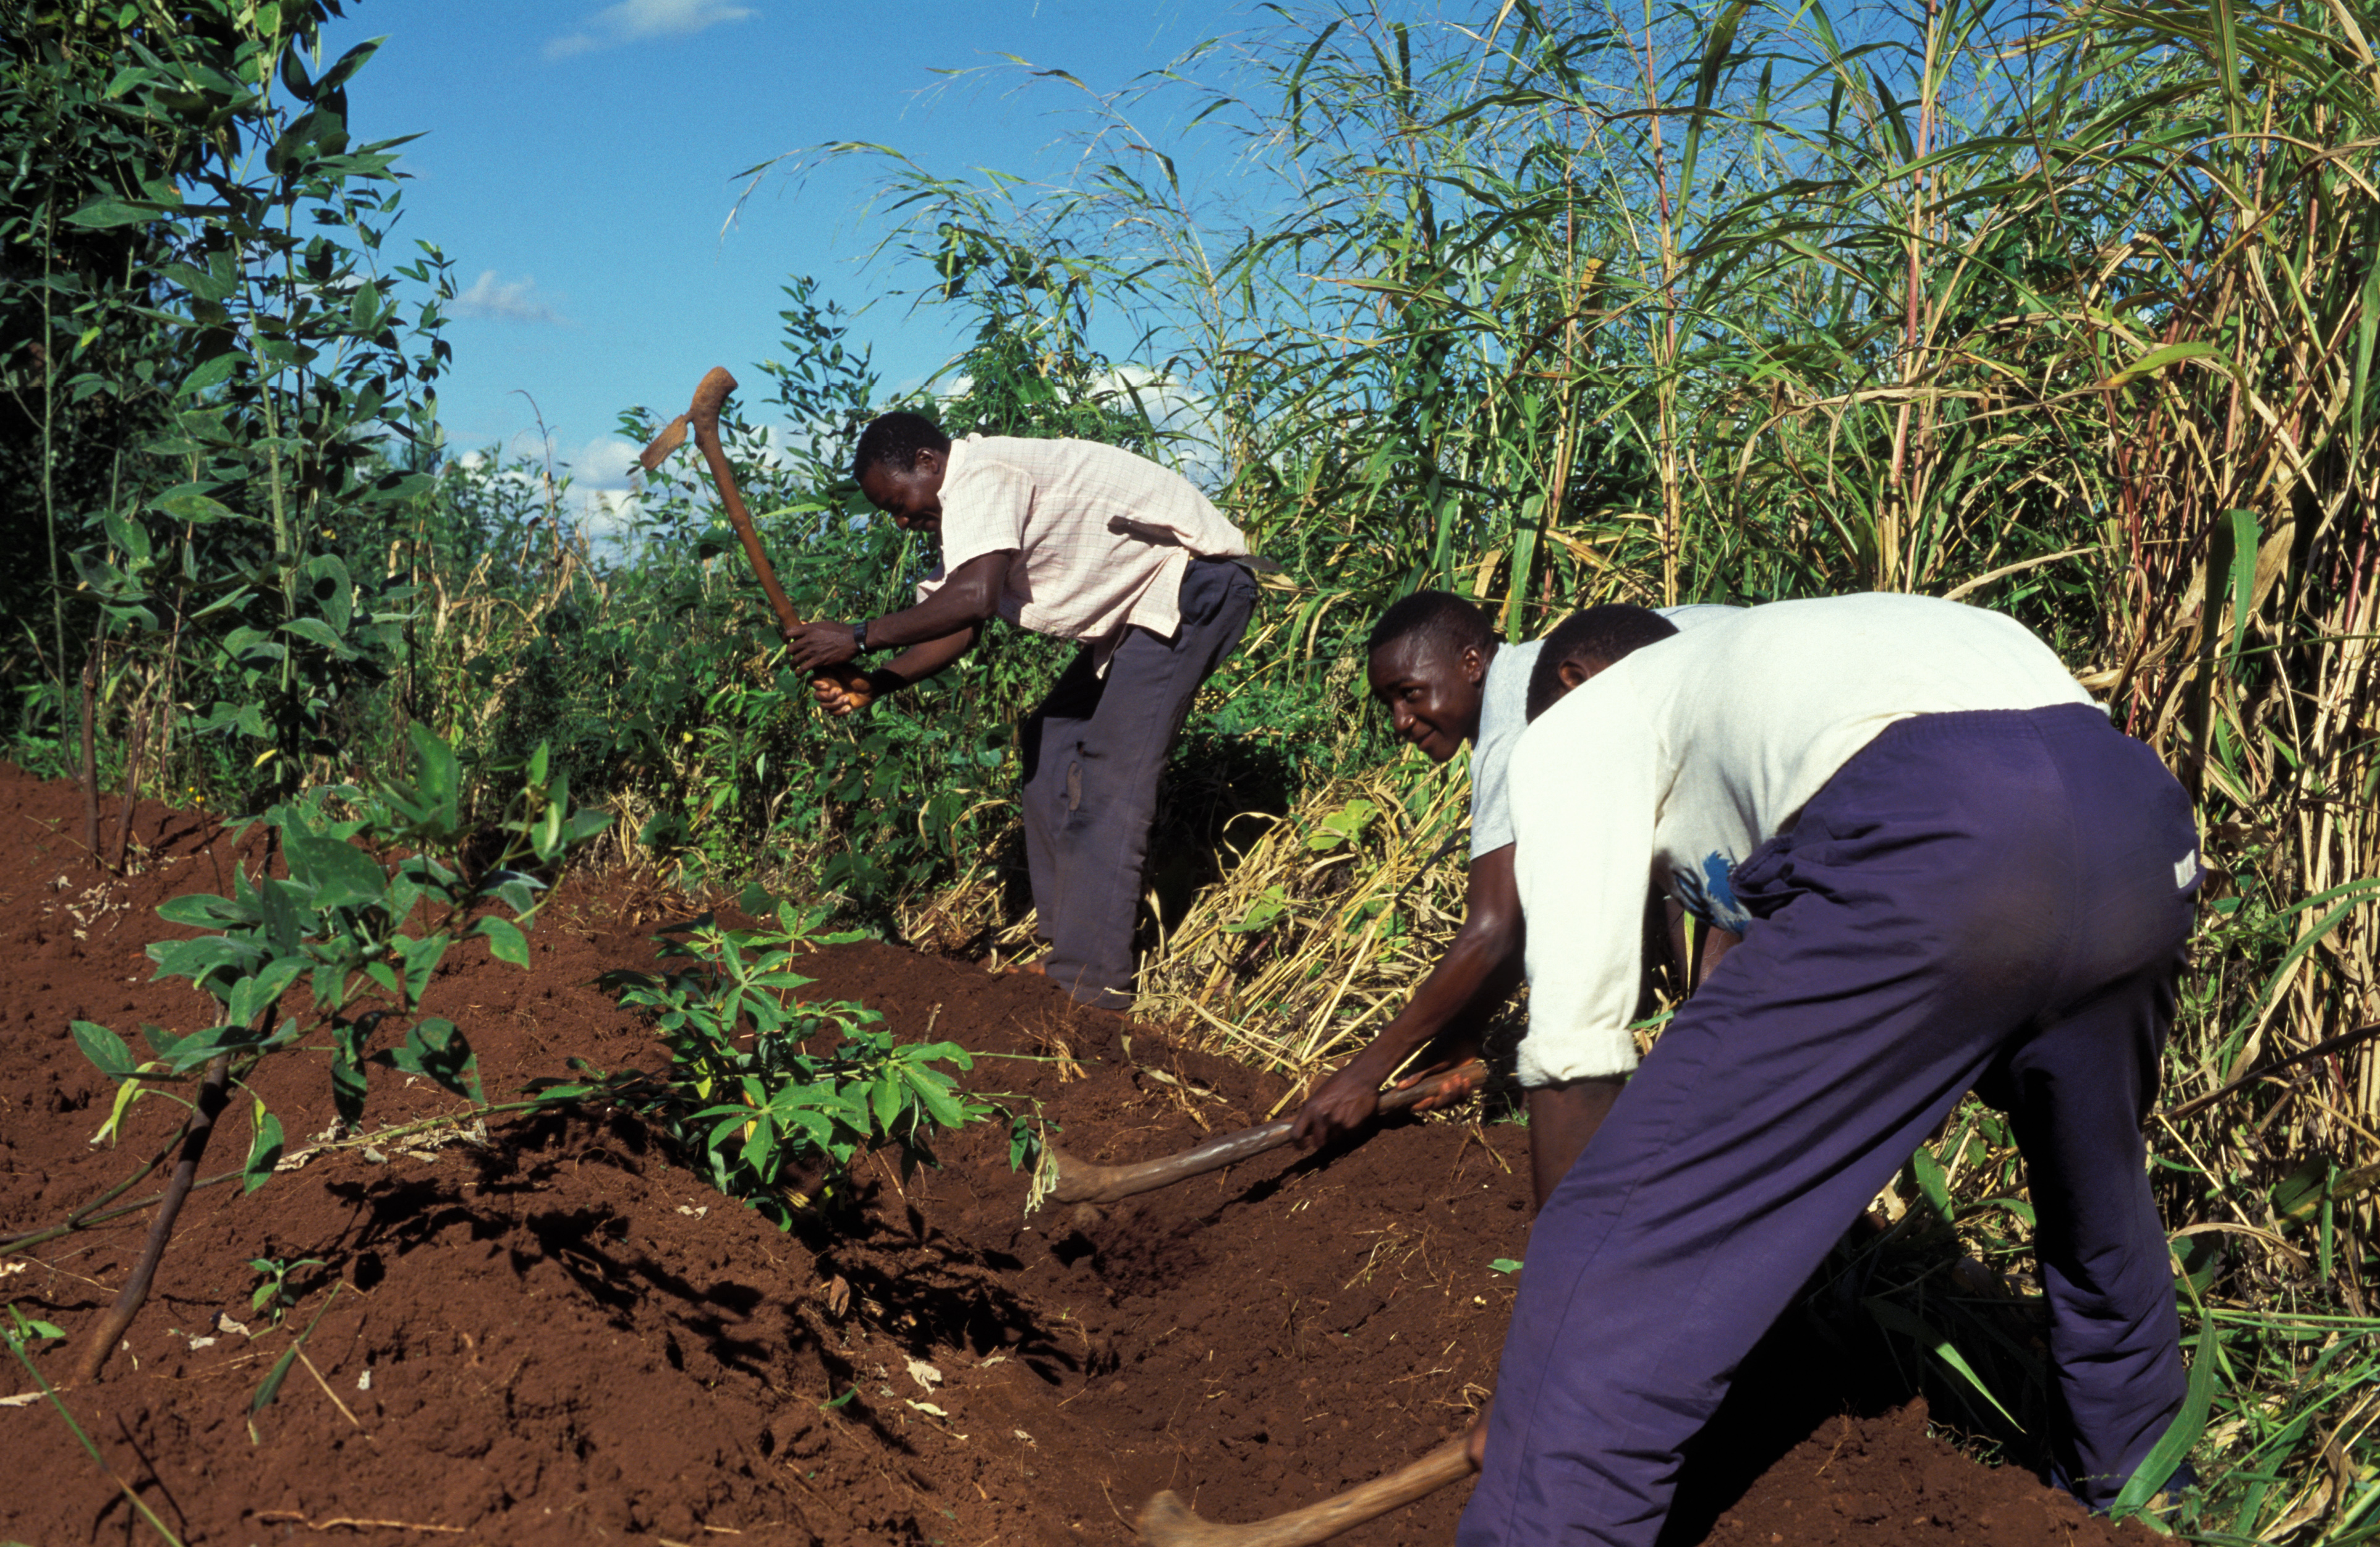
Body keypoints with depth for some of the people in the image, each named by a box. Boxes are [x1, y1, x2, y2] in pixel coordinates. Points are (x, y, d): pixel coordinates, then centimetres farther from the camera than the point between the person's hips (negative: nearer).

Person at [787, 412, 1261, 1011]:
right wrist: (871, 686, -5)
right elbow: (960, 625, 8)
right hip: (1144, 601, 11)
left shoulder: (979, 476, -19)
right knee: (1051, 743, 10)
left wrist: (858, 638, -24)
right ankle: (1067, 944, 13)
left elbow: (974, 599, -32)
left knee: (1112, 774, -15)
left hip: (1197, 581, -11)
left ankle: (1091, 977, -12)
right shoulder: (965, 503, 13)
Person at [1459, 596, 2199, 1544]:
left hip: (1933, 841, -9)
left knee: (1612, 1254, 0)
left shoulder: (1576, 731, 24)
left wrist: (1535, 1390, 21)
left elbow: (1575, 1055, 13)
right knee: (2098, 1201, 35)